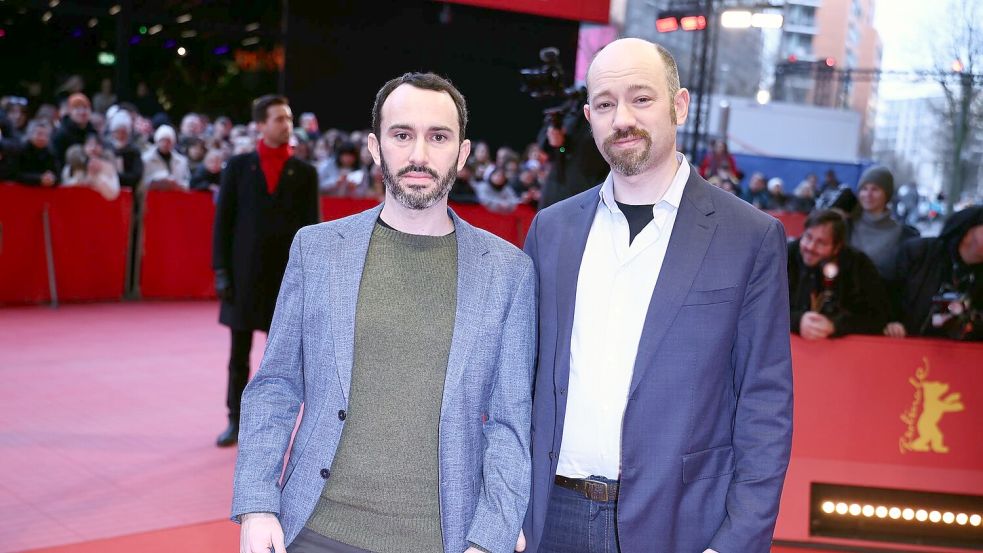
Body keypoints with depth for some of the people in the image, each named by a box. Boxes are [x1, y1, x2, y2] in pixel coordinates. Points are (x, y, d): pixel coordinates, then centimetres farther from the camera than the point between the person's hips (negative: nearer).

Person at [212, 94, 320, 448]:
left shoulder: (304, 172, 4)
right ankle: (236, 421, 19)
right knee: (239, 354, 7)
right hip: (245, 273, 0)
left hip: (288, 276, 0)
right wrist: (221, 269, -4)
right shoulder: (238, 166, 3)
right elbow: (223, 220, 3)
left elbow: (312, 227, 2)